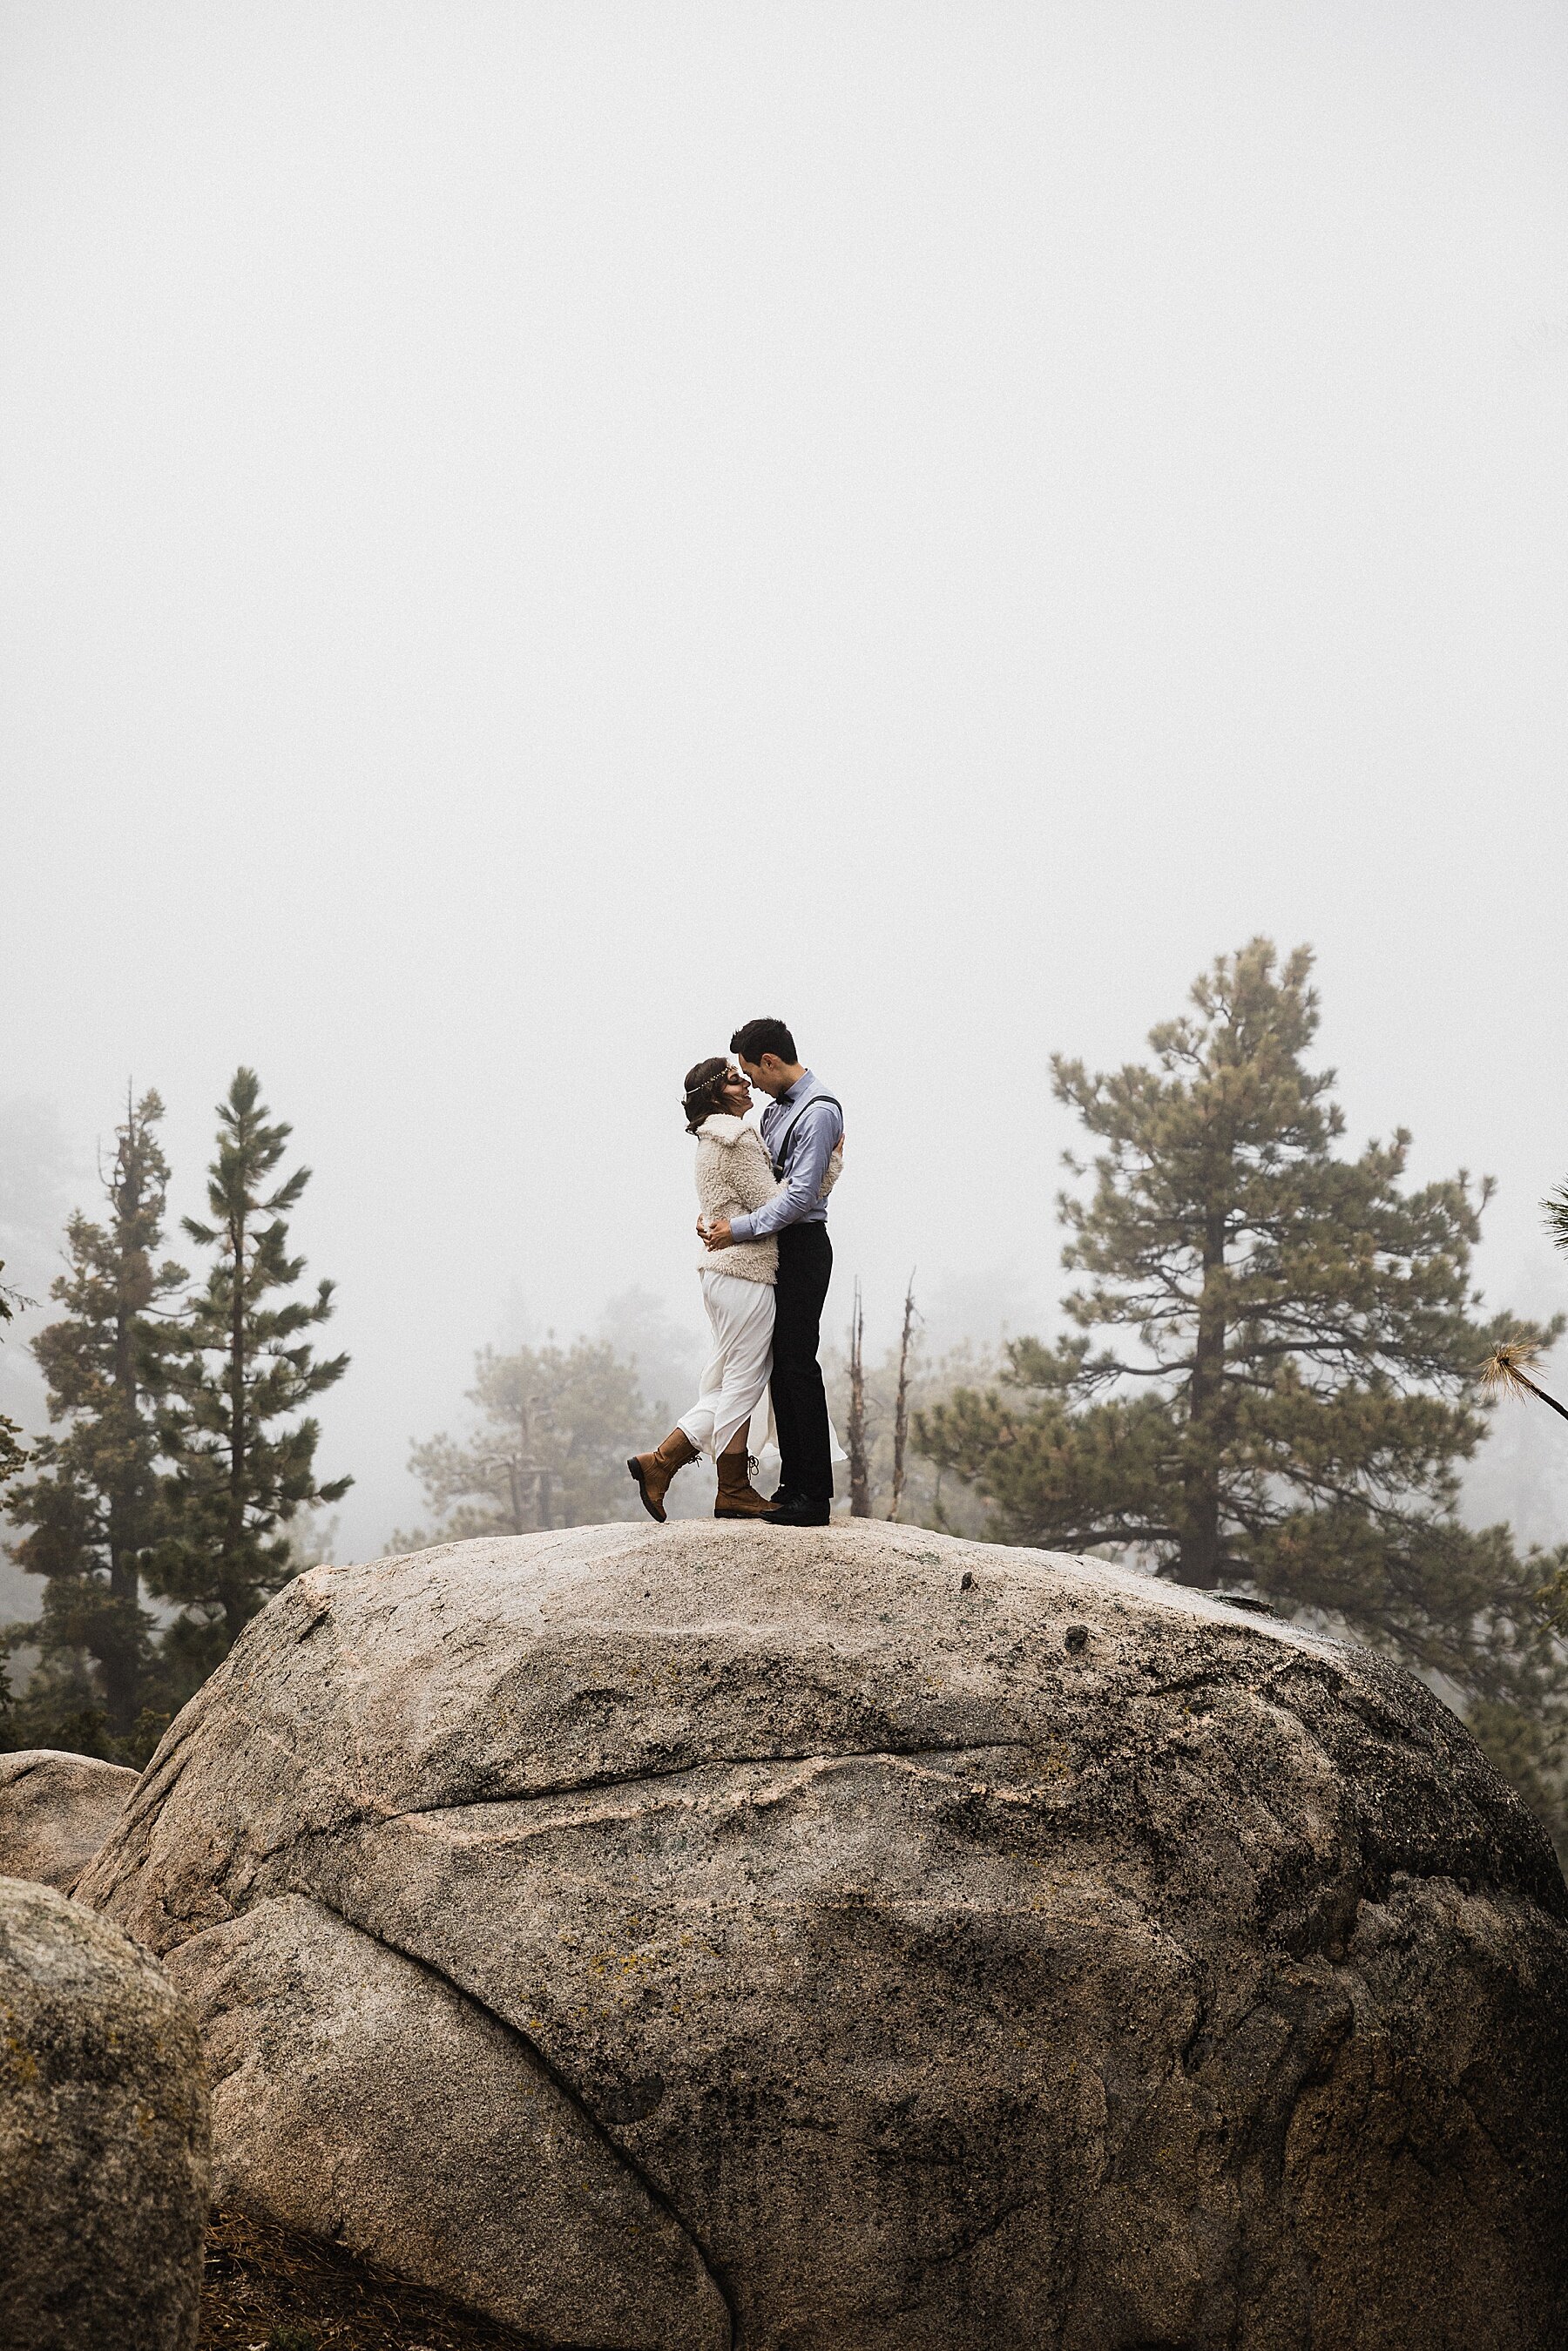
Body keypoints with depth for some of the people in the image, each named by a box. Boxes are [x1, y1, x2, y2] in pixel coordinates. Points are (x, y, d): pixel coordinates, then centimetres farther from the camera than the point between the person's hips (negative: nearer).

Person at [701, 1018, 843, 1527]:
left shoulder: (819, 1113, -15)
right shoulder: (776, 1107, 14)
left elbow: (800, 1194, -21)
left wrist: (740, 1229, -17)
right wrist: (717, 1217, 10)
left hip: (803, 1248, -9)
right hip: (773, 1249, 9)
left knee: (798, 1364, -11)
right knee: (779, 1365, 9)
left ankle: (814, 1496, -10)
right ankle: (793, 1485, 13)